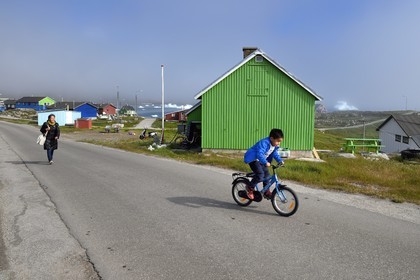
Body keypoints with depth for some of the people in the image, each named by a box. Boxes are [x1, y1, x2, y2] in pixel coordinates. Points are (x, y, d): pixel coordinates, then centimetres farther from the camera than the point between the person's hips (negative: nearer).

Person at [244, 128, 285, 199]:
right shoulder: (264, 143, -30)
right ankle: (250, 188, -4)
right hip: (253, 159, -9)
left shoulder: (275, 146, -2)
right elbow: (260, 154, -40)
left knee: (267, 175, 6)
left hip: (261, 160, 9)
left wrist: (280, 161, -5)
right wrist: (266, 162, -51)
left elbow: (275, 154, 10)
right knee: (260, 175, -22)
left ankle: (266, 192, 21)